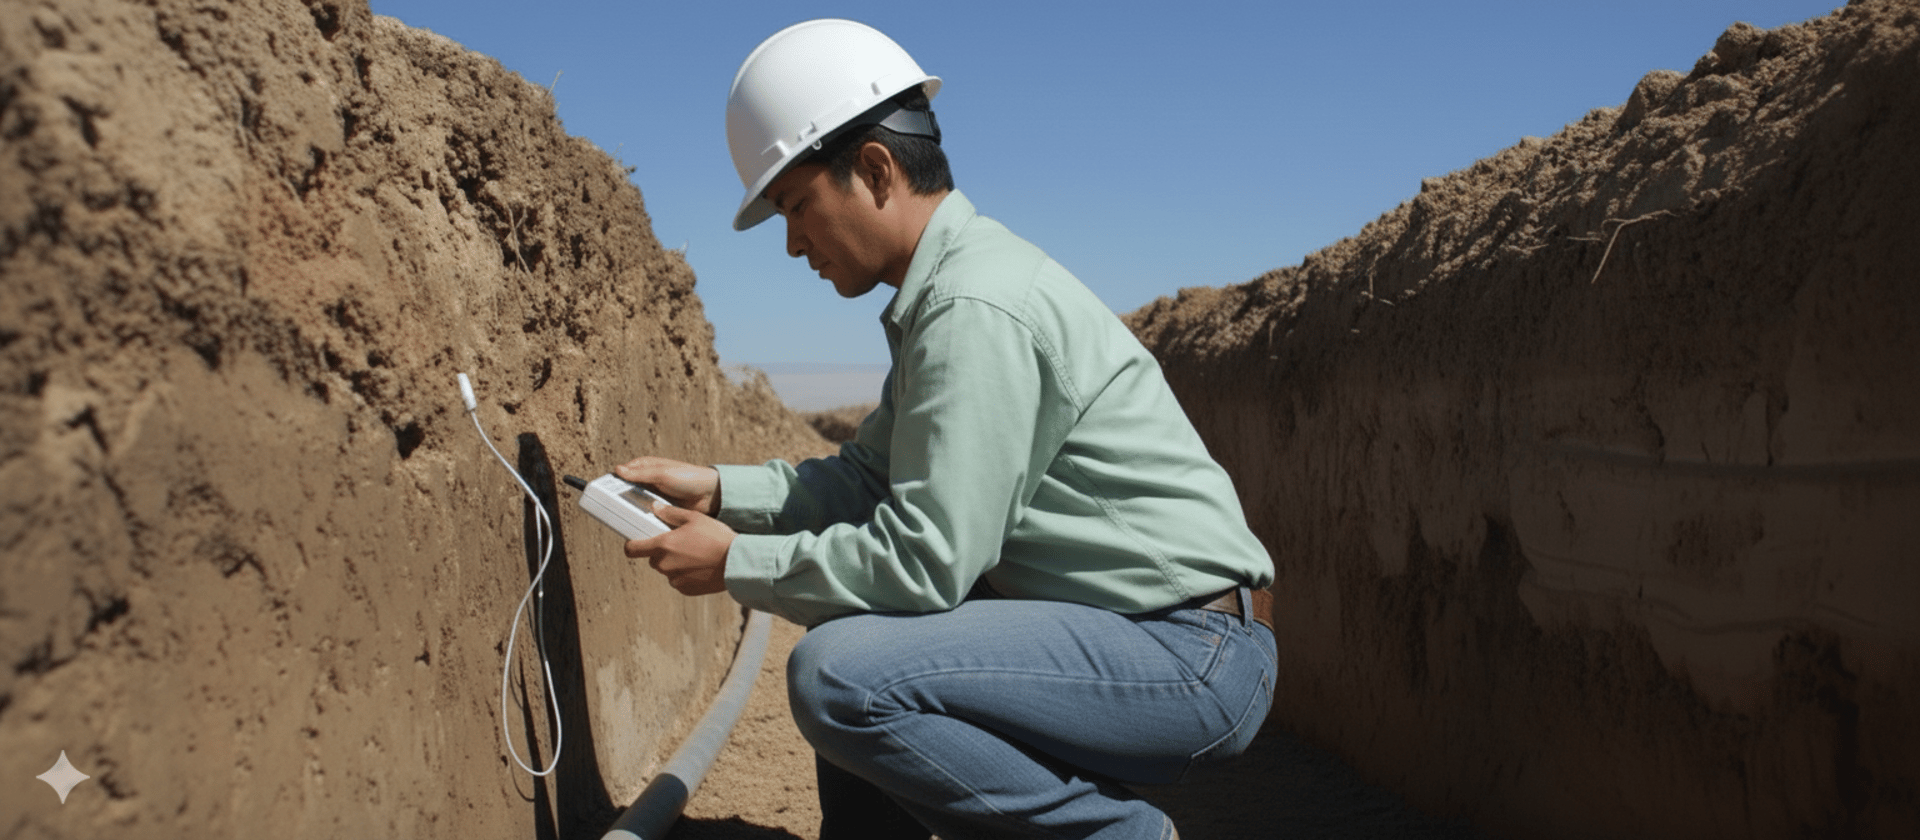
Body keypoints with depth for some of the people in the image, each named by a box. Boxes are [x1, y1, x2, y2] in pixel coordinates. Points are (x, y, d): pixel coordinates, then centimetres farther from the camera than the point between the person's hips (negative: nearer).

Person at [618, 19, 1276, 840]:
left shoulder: (976, 308, -21)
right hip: (1112, 624, 10)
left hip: (1189, 655, -10)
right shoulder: (941, 289, 12)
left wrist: (735, 563, -11)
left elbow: (924, 560, -22)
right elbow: (872, 479, 16)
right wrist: (719, 490, 8)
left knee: (839, 675, -24)